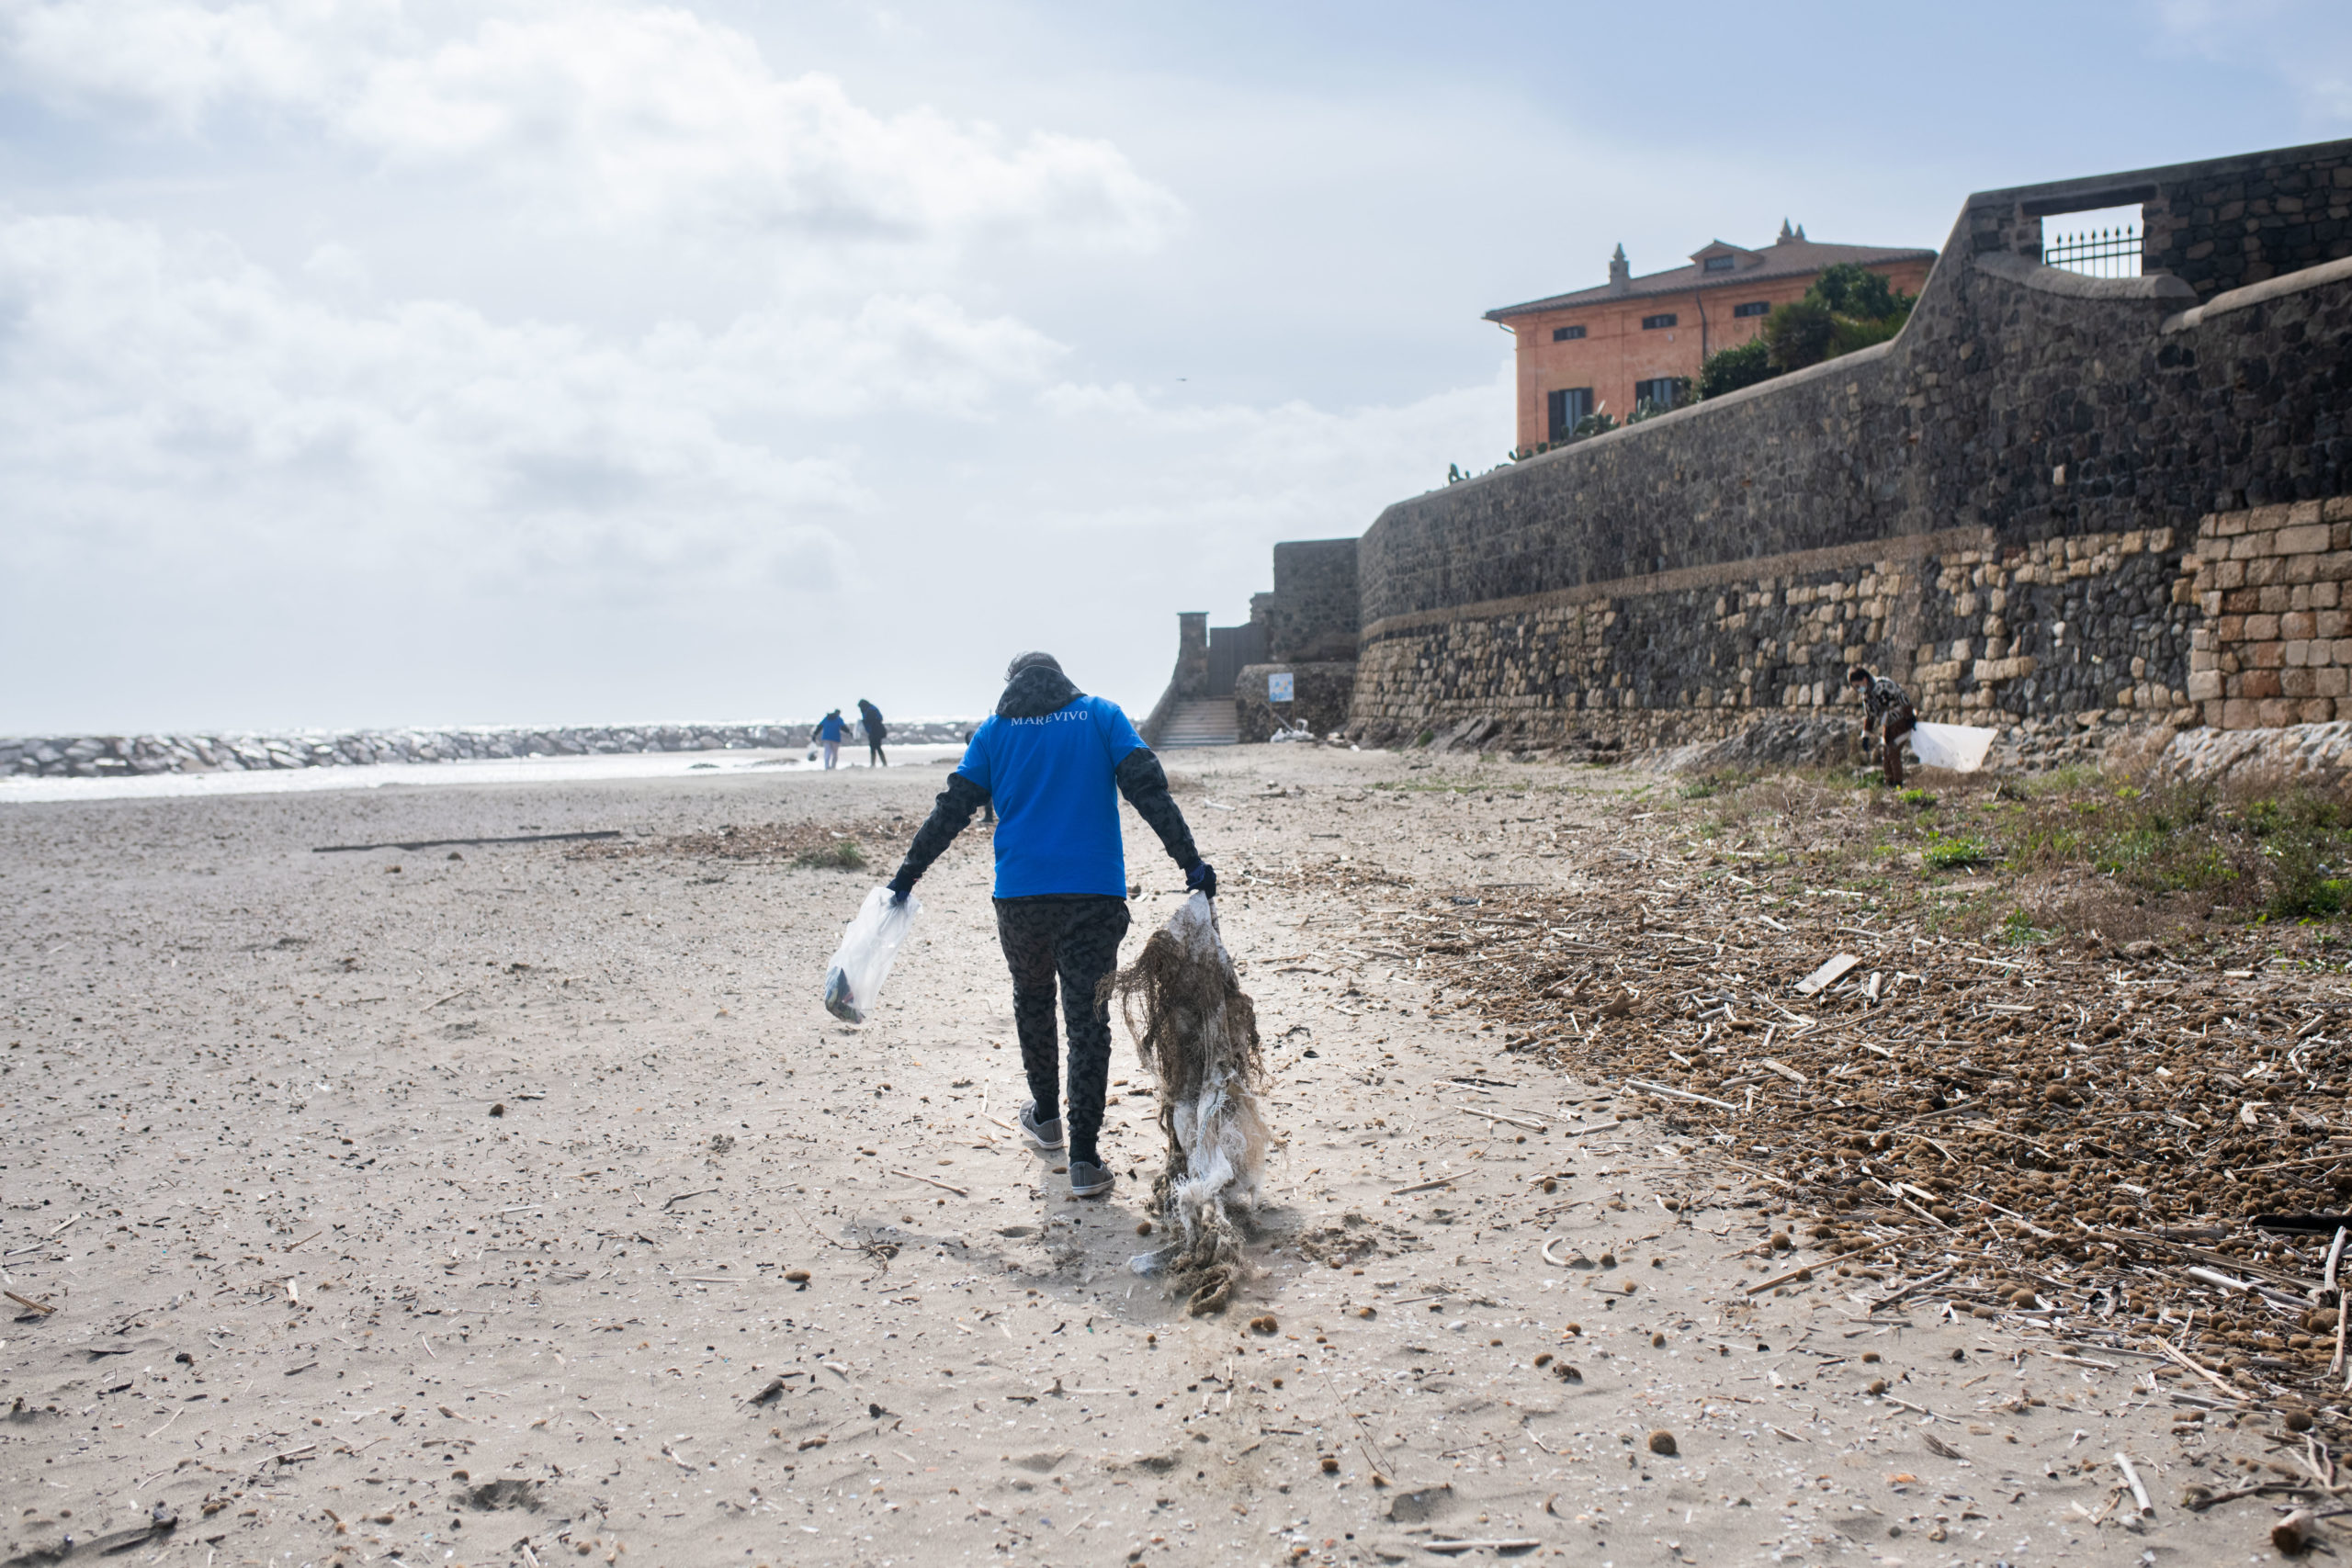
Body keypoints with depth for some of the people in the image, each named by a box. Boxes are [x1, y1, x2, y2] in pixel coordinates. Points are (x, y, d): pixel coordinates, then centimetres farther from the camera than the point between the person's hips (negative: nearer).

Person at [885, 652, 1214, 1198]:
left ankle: (1045, 1117, 38)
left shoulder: (994, 731, 10)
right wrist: (1190, 861, -6)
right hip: (1093, 894, -1)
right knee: (1087, 1017, 0)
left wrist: (908, 873, 14)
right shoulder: (1101, 716, 7)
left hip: (1019, 896, 1)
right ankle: (1084, 1159, -5)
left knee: (1031, 1001, 24)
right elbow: (1148, 790, -3)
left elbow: (953, 809, 7)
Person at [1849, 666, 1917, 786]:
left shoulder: (1883, 685, -21)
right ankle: (1889, 782, 14)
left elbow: (1903, 699, -22)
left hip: (1901, 722, -9)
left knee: (1893, 753, -12)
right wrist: (1866, 735, 15)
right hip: (1888, 726, 9)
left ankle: (1898, 784, -7)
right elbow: (1869, 715, 18)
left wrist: (1911, 717, -19)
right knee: (1886, 755, 7)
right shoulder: (1866, 695, 7)